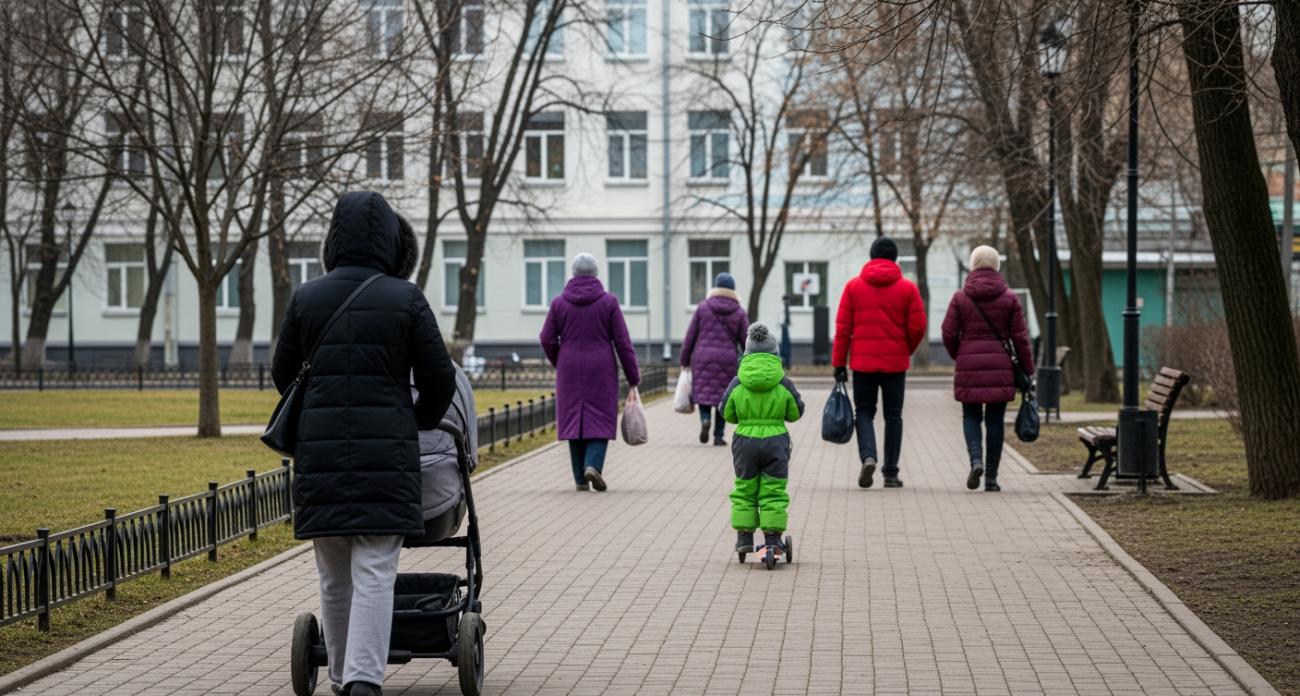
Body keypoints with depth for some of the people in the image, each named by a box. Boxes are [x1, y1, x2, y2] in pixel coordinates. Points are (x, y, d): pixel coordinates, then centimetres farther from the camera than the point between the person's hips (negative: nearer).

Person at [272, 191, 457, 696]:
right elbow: (439, 379, 1)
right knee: (374, 573, -4)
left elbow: (283, 375, 14)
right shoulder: (406, 300, -3)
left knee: (334, 575, 14)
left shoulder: (306, 299, 3)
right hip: (386, 453, -3)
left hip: (320, 450, 3)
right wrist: (420, 424, 21)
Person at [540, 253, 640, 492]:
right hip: (601, 370, -2)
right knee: (600, 420, 4)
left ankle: (580, 478, 5)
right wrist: (633, 376, 0)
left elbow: (547, 339, 1)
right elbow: (622, 341, -5)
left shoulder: (560, 302, 0)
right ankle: (593, 465, -17)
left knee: (574, 420, 6)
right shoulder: (608, 302, -4)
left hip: (570, 371, 2)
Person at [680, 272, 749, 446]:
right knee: (723, 396, 9)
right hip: (728, 360, 0)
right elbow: (746, 341, 1)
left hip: (703, 358, 0)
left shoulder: (703, 307, 1)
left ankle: (705, 419, -19)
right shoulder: (739, 312, 1)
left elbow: (690, 336, 2)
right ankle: (718, 435, 6)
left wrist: (684, 360, 11)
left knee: (704, 392, 9)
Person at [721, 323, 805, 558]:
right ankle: (773, 536, 2)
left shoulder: (737, 384, -5)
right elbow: (795, 413, 4)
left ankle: (744, 536, 12)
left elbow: (727, 414, 4)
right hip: (775, 441, -1)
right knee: (773, 492, 5)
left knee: (744, 490, 12)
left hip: (745, 441, 1)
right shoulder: (783, 383, -6)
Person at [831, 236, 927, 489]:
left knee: (864, 412, 11)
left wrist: (839, 362, 2)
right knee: (893, 416, 9)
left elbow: (843, 327, -2)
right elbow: (918, 327, -3)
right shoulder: (908, 288, 0)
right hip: (896, 363, 0)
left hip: (863, 362, 0)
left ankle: (868, 456, -14)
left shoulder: (854, 286, 1)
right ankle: (891, 473, 9)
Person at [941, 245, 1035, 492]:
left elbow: (949, 334, -2)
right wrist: (1028, 372, 5)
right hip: (1000, 368, 0)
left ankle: (976, 459, -12)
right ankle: (991, 477, 6)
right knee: (995, 420, 6)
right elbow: (1020, 338, 0)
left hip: (969, 367, 0)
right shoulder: (1009, 298, 1)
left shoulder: (960, 297, 0)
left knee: (971, 416, 12)